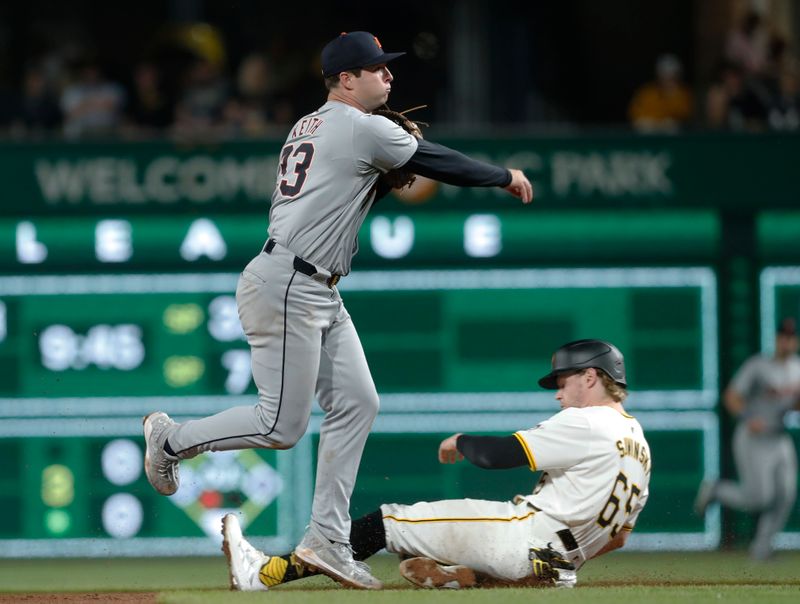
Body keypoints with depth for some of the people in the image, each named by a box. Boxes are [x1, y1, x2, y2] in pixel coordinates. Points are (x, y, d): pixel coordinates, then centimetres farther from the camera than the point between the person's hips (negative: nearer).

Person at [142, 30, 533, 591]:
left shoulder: (310, 126, 18)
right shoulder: (362, 128, -11)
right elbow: (441, 164, -5)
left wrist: (394, 168, 10)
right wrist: (506, 177, 9)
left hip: (319, 294, 11)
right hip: (286, 288, -11)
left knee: (357, 402, 5)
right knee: (282, 425, -7)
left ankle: (327, 541, 5)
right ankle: (172, 438, 13)